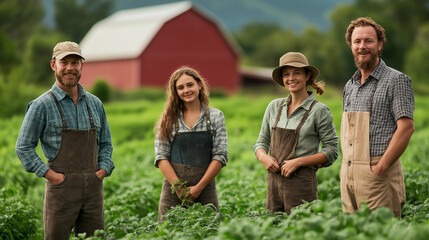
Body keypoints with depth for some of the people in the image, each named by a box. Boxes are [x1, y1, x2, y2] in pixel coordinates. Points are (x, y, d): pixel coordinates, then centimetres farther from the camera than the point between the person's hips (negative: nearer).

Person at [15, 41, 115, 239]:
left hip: (93, 187, 5)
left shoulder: (94, 103, 13)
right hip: (61, 187, -4)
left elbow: (105, 143, 21)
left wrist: (103, 170, 4)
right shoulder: (42, 105, -2)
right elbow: (23, 147, -2)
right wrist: (50, 175, -10)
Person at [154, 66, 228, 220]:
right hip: (173, 189, 0)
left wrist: (199, 187, -10)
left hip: (205, 188, 0)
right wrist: (179, 187, -11)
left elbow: (220, 156, -1)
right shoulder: (169, 119, 7)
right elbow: (161, 157, 1)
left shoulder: (216, 116, 6)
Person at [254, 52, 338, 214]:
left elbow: (332, 150, -4)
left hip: (301, 181, -4)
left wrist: (298, 162, -13)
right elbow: (262, 142, 18)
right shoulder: (274, 107, 11)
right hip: (274, 180, 5)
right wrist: (263, 157, -5)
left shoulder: (319, 110, -3)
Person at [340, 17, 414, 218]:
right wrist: (345, 168, 8)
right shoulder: (350, 86, 17)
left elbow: (406, 127, -13)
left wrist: (380, 168, -18)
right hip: (348, 175, 7)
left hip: (377, 173, -7)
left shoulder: (396, 80, -5)